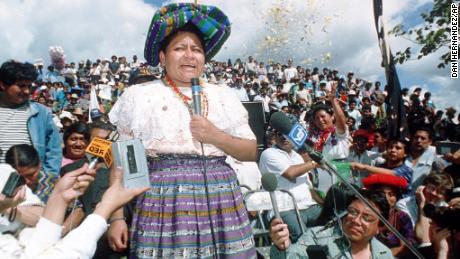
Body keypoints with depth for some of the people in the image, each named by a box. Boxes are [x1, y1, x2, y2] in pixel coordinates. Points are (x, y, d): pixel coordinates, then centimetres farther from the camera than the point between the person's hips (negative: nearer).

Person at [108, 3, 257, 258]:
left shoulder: (223, 96, 10)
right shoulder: (139, 96, 3)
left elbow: (251, 152, 9)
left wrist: (216, 136, -8)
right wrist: (117, 217, -4)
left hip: (221, 203, 3)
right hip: (165, 205, -2)